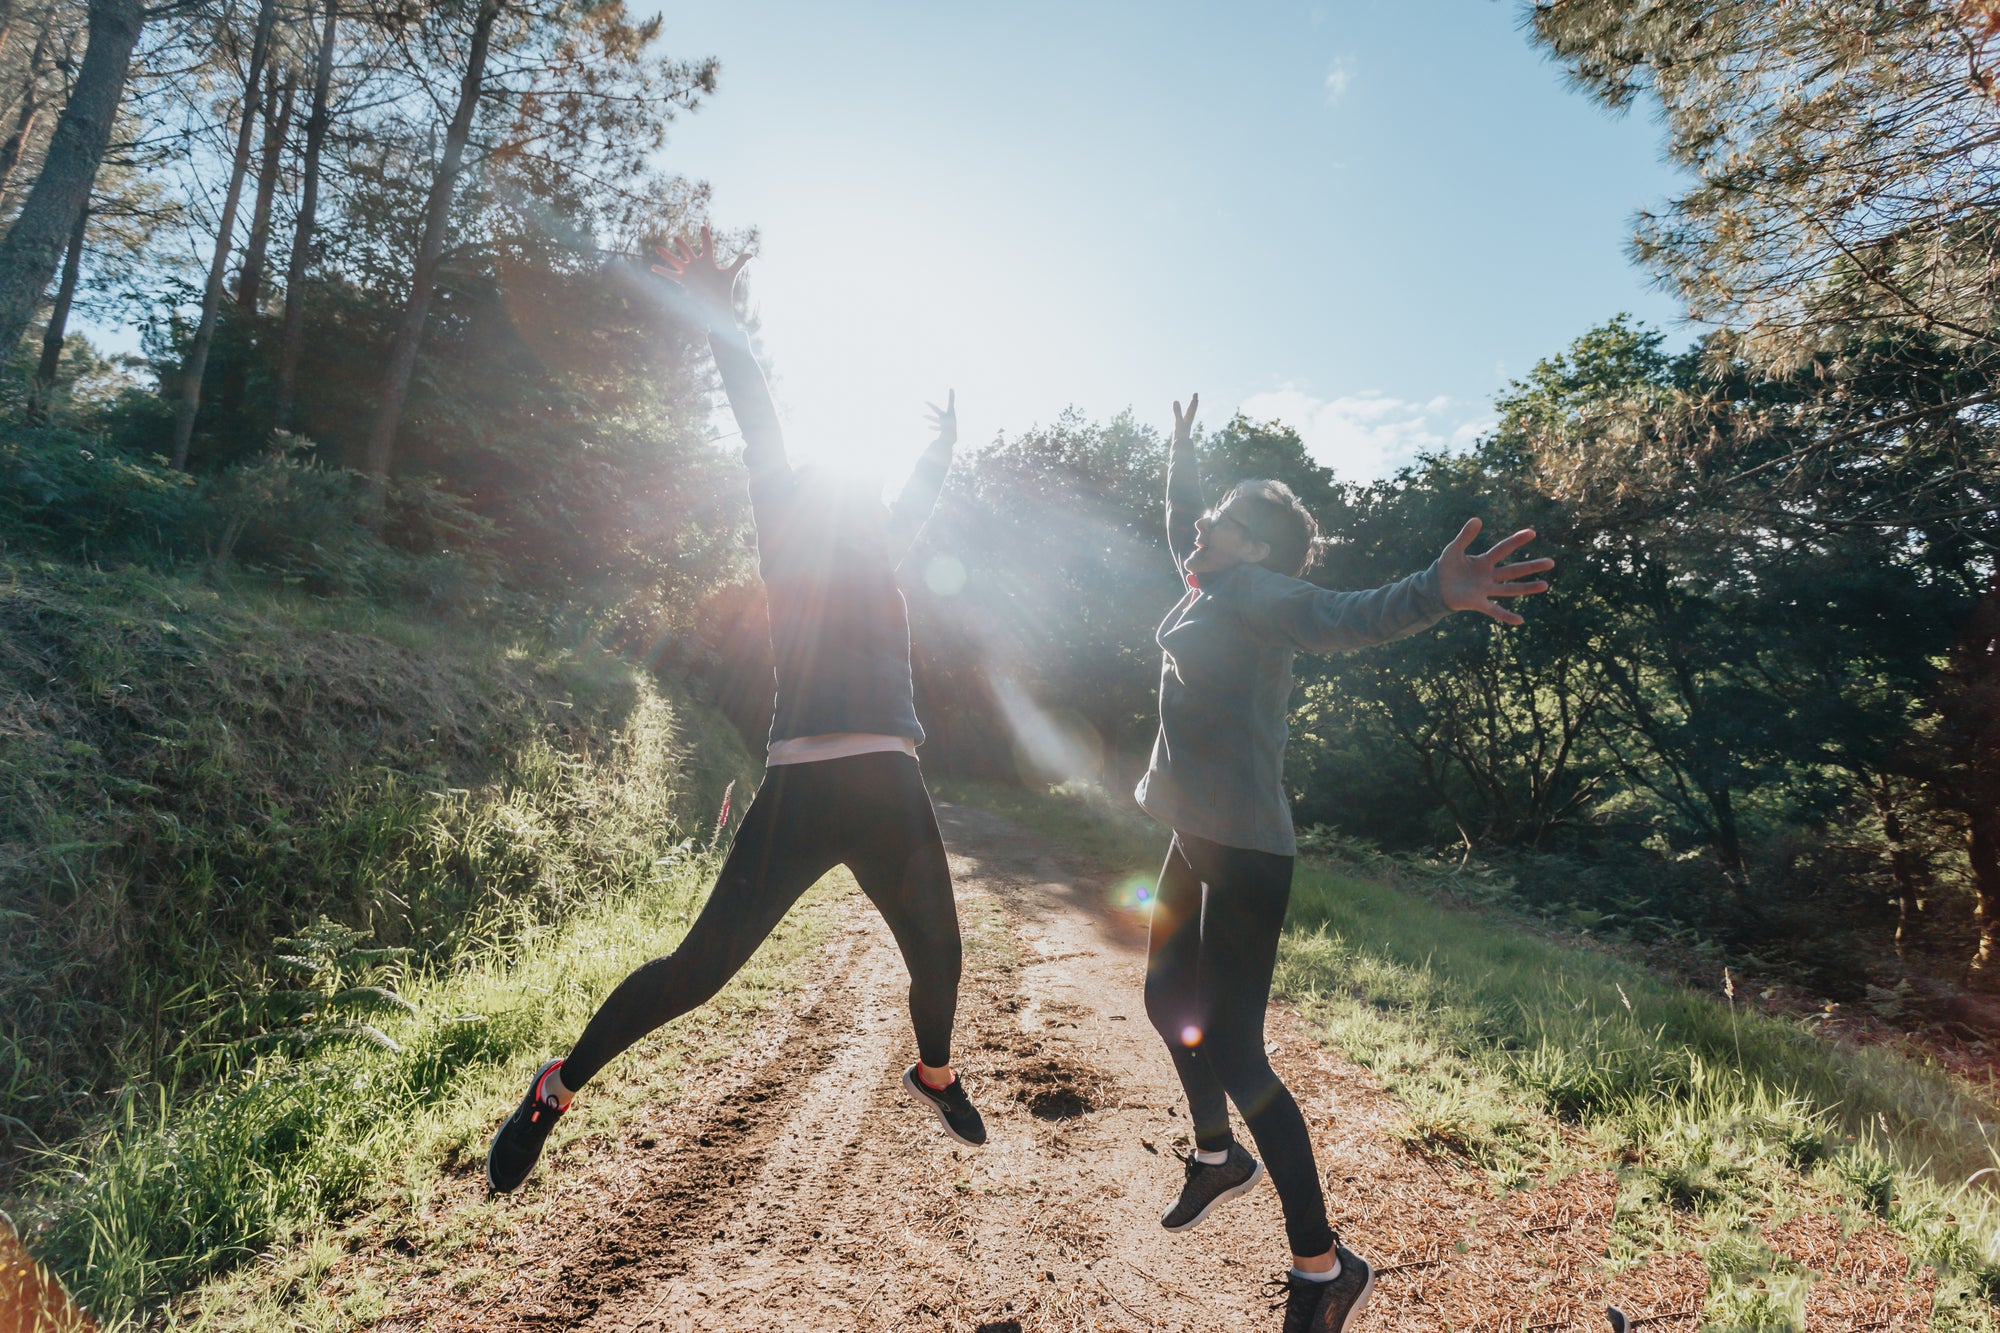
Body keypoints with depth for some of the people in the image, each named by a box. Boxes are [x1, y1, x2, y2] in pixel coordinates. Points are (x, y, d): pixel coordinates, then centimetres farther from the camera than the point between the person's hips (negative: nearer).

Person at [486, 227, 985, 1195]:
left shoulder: (877, 564, 18)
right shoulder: (792, 560, 4)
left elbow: (918, 497, 34)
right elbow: (765, 448, -2)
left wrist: (945, 441, 51)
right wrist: (720, 321, -5)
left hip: (892, 796, 6)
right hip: (802, 789, -6)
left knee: (936, 950, 16)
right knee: (700, 967, -4)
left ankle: (934, 1075, 46)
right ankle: (558, 1088, 16)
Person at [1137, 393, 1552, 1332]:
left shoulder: (1252, 591, -14)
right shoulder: (1206, 589, 11)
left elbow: (1335, 617, -35)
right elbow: (1183, 527, 33)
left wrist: (1431, 595, -54)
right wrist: (1181, 455, 44)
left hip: (1244, 851, -9)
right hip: (1198, 842, 10)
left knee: (1232, 1050, -7)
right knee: (1168, 1001, 21)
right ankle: (1218, 1158, 45)